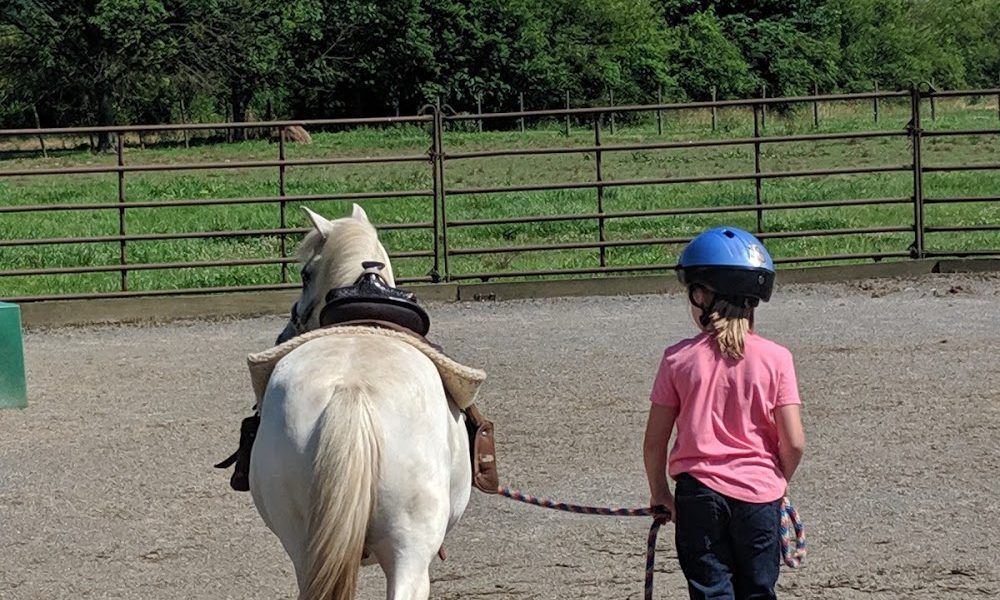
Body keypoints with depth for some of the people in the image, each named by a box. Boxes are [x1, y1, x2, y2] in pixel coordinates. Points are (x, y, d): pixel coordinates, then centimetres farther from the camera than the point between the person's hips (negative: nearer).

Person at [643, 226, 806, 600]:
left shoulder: (679, 359, -4)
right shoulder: (774, 358, -5)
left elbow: (654, 441, -1)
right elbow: (793, 442, -7)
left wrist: (659, 493, 15)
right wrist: (780, 482, 12)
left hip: (699, 491, -1)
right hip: (758, 491, 1)